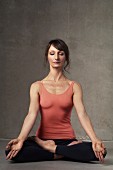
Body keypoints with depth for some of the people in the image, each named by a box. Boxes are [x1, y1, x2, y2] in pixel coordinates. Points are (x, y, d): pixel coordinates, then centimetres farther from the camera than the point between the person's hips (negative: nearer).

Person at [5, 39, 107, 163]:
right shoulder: (37, 86, 4)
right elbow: (31, 115, -9)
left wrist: (95, 140, -25)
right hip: (43, 138, 0)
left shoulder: (74, 87, 5)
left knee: (100, 152, -27)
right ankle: (62, 153, -16)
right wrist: (20, 139, -27)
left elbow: (82, 114, -8)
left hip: (67, 140, 1)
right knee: (11, 151, -29)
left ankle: (51, 148, -13)